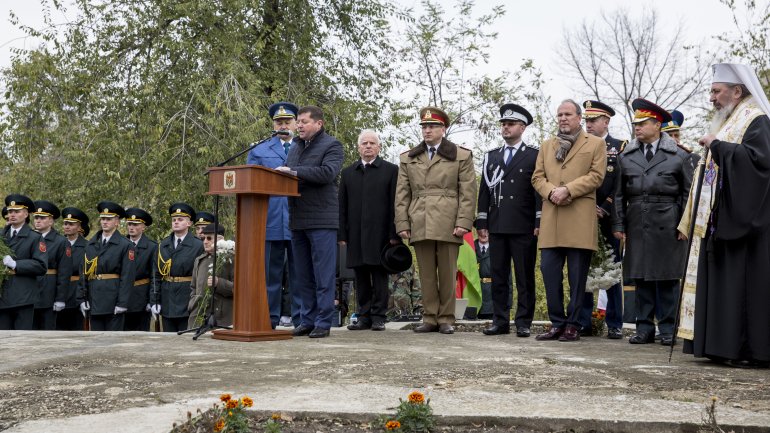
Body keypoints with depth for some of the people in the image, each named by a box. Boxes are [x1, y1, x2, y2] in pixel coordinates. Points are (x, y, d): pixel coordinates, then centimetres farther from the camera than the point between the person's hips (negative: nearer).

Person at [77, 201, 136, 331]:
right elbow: (84, 272, 11)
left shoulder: (125, 245, -3)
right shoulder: (91, 245, 12)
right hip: (94, 301, 5)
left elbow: (127, 276, -9)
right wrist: (82, 298, 3)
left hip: (113, 303, -5)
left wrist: (122, 303, -14)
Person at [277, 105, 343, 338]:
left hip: (322, 221, -7)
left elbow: (328, 173, -18)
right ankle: (307, 320, 18)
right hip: (298, 220, 7)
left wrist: (294, 171, -17)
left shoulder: (331, 145, -2)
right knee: (303, 277, 10)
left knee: (323, 276, -4)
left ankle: (323, 322, 1)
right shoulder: (295, 147, 19)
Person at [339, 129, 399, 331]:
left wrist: (394, 234, -7)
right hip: (356, 236, 3)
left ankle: (378, 317, 4)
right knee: (361, 278, 6)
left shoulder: (391, 170, 6)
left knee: (380, 277, -1)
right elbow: (342, 206, 12)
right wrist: (341, 234, 4)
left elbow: (395, 204, 0)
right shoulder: (348, 173, 15)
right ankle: (364, 317, 12)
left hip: (380, 235, -3)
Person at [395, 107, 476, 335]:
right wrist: (402, 224, 3)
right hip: (419, 226, 2)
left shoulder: (462, 156, 9)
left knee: (447, 274, 1)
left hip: (448, 226, -2)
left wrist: (463, 222, -8)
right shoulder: (408, 158, 17)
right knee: (426, 275, 4)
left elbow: (468, 193, 2)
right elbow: (401, 194, 13)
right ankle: (430, 319, 10)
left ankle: (446, 319, 8)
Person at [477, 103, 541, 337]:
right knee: (498, 276, 6)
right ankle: (500, 321, 12)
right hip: (497, 226, 4)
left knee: (525, 276, 0)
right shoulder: (491, 157, 16)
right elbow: (484, 191, 14)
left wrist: (539, 222, -8)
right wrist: (482, 222, 7)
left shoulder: (534, 156, 4)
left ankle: (523, 322, 5)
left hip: (523, 227, -4)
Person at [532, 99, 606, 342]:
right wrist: (551, 192, -7)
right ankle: (557, 323, 9)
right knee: (549, 271, -1)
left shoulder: (595, 144, 10)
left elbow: (596, 176, -2)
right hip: (551, 219, 4)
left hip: (580, 219, -3)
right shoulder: (546, 146, 21)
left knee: (577, 275, -1)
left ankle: (573, 325, 6)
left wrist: (568, 190, -12)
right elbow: (537, 177, 14)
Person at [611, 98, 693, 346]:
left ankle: (668, 330, 9)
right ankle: (644, 328, 11)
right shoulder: (626, 157, 9)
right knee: (641, 279, 4)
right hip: (637, 226, 2)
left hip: (667, 227, -2)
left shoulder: (679, 156, 4)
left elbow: (688, 193, 4)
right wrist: (618, 225, 2)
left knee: (667, 278, 1)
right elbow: (619, 195, 9)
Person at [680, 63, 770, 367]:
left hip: (744, 217, -9)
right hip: (720, 219, 9)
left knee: (745, 281, -9)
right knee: (723, 281, 6)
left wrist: (717, 146, -18)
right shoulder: (726, 123, 21)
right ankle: (725, 346, 9)